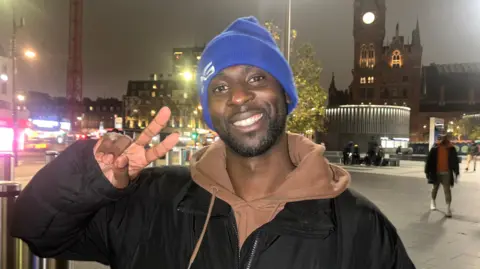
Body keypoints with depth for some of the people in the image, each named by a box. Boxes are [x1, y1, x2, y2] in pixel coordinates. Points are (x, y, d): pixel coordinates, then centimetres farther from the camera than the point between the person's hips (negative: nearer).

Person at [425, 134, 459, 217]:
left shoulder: (451, 149, -3)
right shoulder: (435, 148, -6)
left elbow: (455, 161, 2)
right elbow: (429, 160, -3)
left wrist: (456, 172, 1)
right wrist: (427, 171, -3)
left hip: (446, 173, -1)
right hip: (436, 172, 1)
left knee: (447, 190, -5)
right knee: (435, 187, 19)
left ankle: (448, 208, -4)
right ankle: (433, 202, 41)